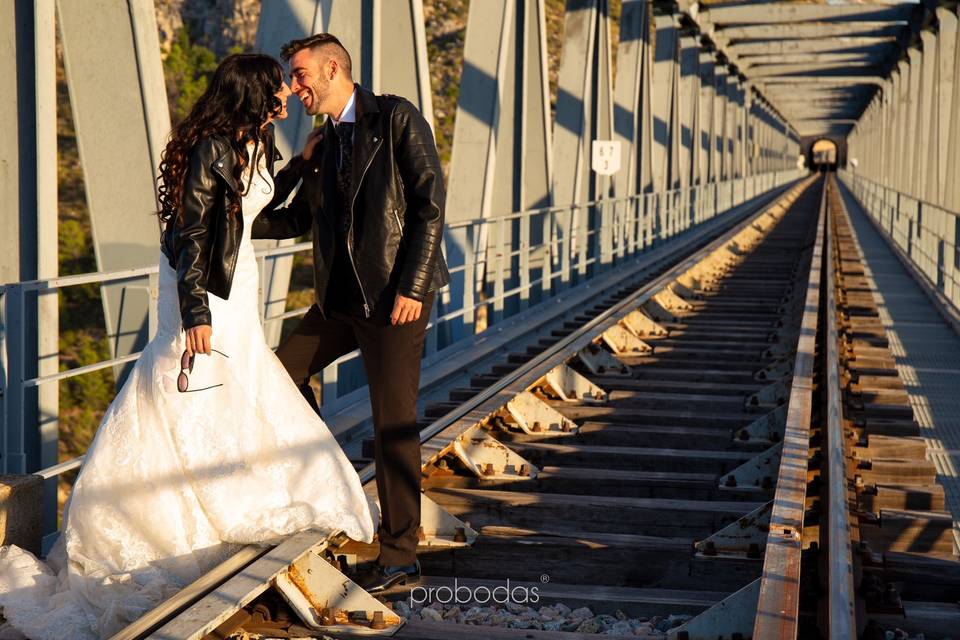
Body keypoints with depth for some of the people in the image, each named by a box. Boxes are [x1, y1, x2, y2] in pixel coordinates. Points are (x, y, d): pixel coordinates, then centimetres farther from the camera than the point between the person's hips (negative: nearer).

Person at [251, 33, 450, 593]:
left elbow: (431, 204, -13)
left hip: (396, 296, -8)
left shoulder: (398, 119, -7)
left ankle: (400, 558, 4)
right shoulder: (323, 144, 16)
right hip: (341, 299, 8)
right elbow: (298, 218, 24)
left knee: (394, 423, -4)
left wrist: (412, 288, -18)